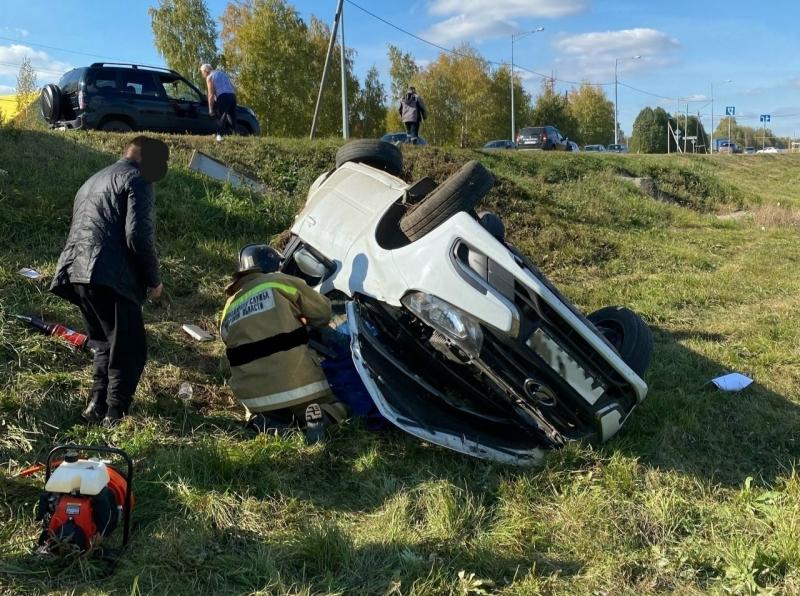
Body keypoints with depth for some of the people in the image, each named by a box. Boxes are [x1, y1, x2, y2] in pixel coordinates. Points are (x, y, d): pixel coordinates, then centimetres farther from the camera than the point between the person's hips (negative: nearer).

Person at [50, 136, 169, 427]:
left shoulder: (92, 182, 30)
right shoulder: (137, 180, 1)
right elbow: (138, 236, -12)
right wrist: (154, 279, -1)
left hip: (75, 273, 9)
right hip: (109, 276, -9)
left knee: (105, 345, 21)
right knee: (129, 350, -2)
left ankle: (97, 406, 20)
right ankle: (116, 415, -4)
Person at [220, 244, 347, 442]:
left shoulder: (229, 310, 16)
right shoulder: (281, 282, 3)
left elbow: (236, 356, 17)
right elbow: (322, 313, 9)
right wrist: (301, 320, 29)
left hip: (254, 398, 4)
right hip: (297, 384, -4)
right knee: (335, 410, 20)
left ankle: (270, 422, 1)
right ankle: (315, 416, -12)